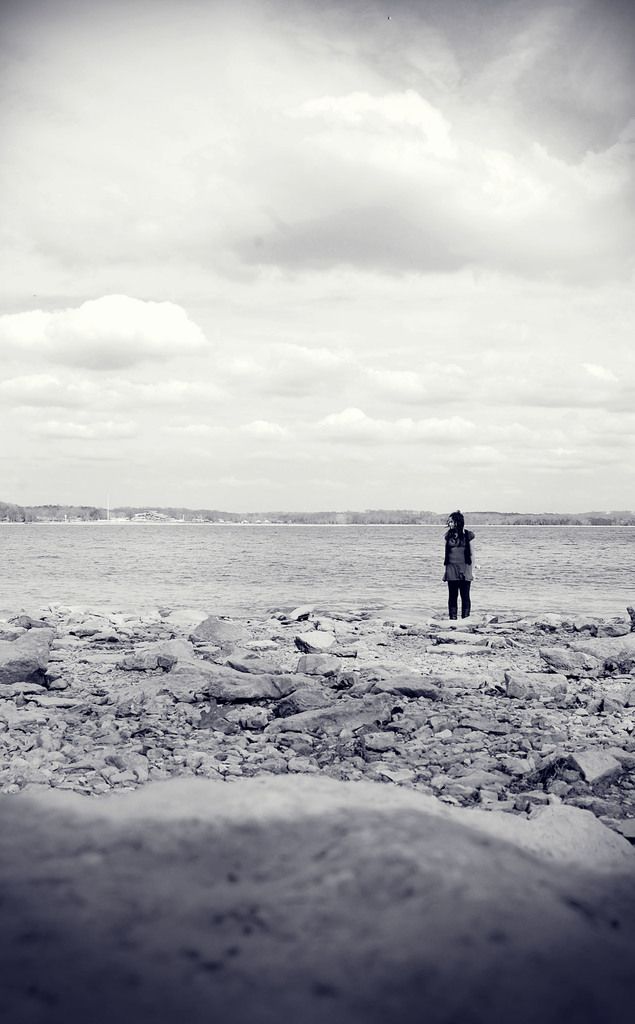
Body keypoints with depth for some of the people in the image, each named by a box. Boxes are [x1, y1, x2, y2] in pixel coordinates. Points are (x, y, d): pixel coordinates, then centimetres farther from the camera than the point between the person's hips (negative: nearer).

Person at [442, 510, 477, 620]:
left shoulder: (468, 535, -1)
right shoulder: (449, 535, 8)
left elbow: (472, 553, 1)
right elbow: (446, 552, 13)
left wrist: (472, 569, -3)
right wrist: (445, 569, 10)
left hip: (464, 568, -3)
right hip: (451, 568, 3)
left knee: (465, 596, -2)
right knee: (452, 596, 3)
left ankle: (465, 618, 3)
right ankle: (452, 619, 7)